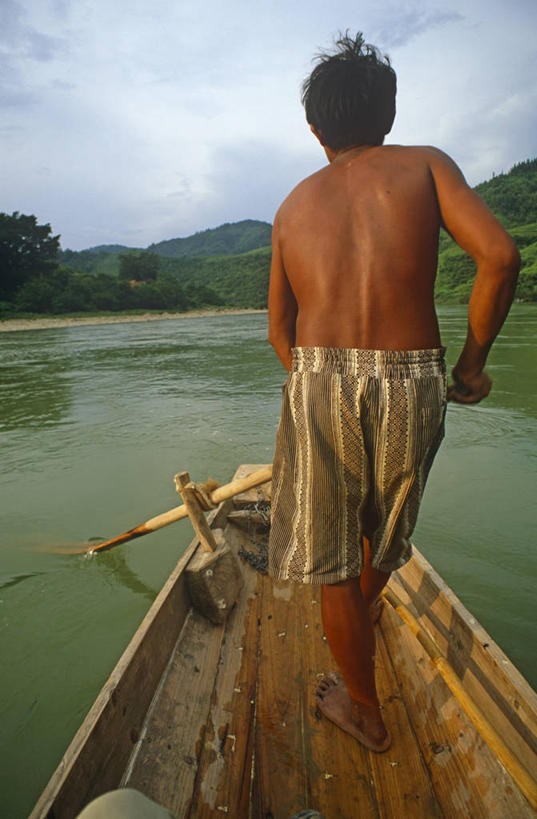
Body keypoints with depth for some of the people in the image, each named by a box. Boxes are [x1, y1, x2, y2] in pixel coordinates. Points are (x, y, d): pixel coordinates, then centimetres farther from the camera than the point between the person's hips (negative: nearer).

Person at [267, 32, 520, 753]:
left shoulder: (293, 206, 17)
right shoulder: (425, 165, 10)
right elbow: (500, 254, -7)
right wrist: (473, 361, 4)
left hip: (320, 384, 0)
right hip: (412, 387, 1)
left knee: (331, 562, 14)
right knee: (386, 519, 28)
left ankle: (366, 713, 33)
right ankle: (368, 609, 56)